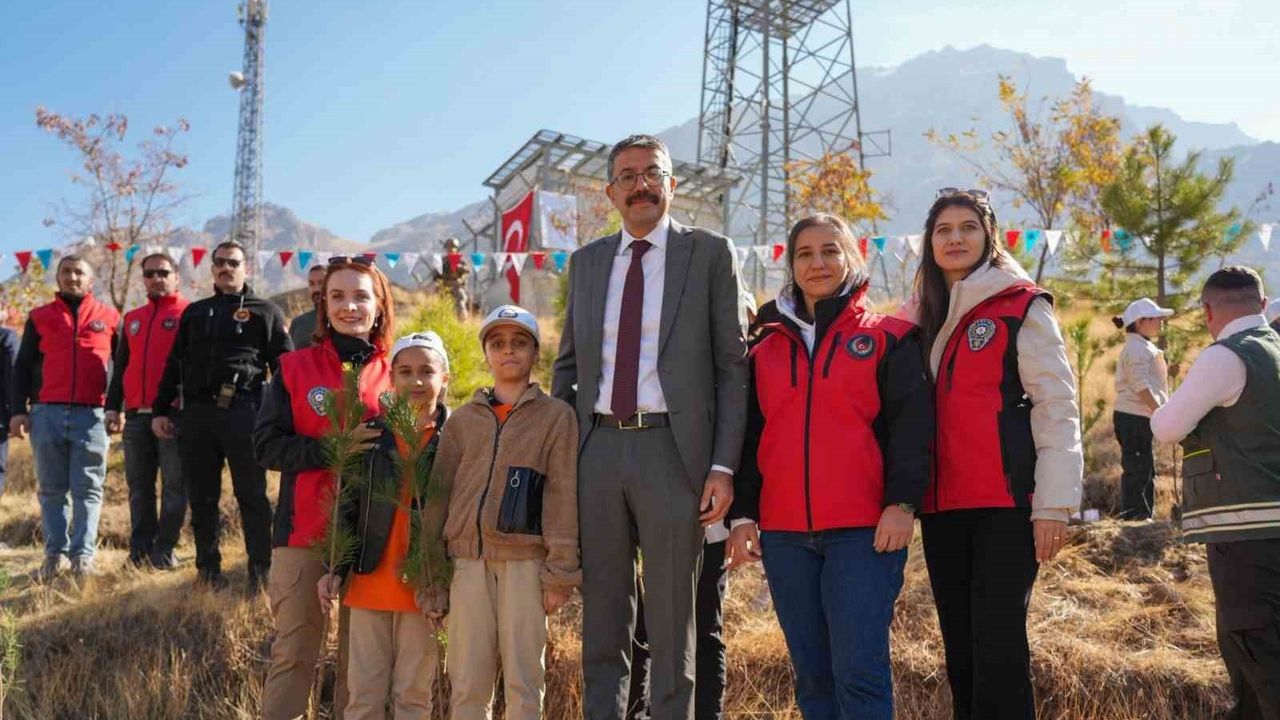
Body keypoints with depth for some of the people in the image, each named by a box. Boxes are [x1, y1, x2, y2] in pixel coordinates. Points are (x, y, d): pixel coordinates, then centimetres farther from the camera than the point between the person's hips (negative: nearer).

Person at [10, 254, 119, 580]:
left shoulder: (109, 318, 10)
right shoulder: (40, 317, 13)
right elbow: (23, 367, 13)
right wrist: (18, 409, 3)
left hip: (91, 414, -1)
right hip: (46, 413, 2)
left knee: (87, 489, -1)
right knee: (52, 489, 4)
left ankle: (83, 555, 1)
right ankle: (55, 553, 8)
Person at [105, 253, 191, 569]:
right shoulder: (132, 318, 20)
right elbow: (120, 367, 23)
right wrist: (113, 406, 14)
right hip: (136, 416, 6)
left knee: (174, 486, -2)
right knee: (139, 488, 9)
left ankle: (164, 551, 4)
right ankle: (140, 552, 16)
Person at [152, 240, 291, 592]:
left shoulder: (265, 311, 7)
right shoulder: (194, 312, 20)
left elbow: (285, 365, 2)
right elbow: (174, 365, 20)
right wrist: (160, 410, 13)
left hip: (243, 412, -4)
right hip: (196, 413, 5)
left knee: (252, 495, -3)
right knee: (201, 498, 9)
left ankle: (260, 573, 3)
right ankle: (208, 571, 20)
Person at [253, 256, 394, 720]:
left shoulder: (396, 374, 5)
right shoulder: (296, 369, 4)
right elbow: (266, 445, -3)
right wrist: (331, 450, -16)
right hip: (304, 531, -1)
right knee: (294, 650, 3)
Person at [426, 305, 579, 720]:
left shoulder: (556, 416, 5)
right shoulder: (463, 419, 14)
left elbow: (563, 497, -1)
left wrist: (560, 573, -7)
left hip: (526, 561, -3)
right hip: (468, 560, 3)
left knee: (523, 678, 1)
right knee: (466, 681, 5)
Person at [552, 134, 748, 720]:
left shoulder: (710, 253, 3)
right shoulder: (586, 262, 14)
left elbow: (732, 365, 0)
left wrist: (724, 466, -8)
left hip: (672, 449, -3)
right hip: (597, 448, 4)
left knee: (672, 619, 5)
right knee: (601, 615, 12)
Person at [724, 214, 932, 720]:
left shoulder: (887, 339, 5)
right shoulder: (766, 349, 15)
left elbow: (911, 424, -2)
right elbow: (750, 437, 15)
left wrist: (902, 502, -12)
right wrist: (742, 514, 8)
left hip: (863, 531, -4)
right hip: (783, 535, 4)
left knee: (858, 672, -8)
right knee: (812, 676, 9)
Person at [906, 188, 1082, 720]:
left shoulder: (1022, 306, 0)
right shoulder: (925, 318, 17)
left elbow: (1057, 407, -6)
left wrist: (1054, 503, -13)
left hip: (1006, 503, -5)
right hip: (941, 506, 6)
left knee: (998, 648, -7)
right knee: (960, 650, 11)